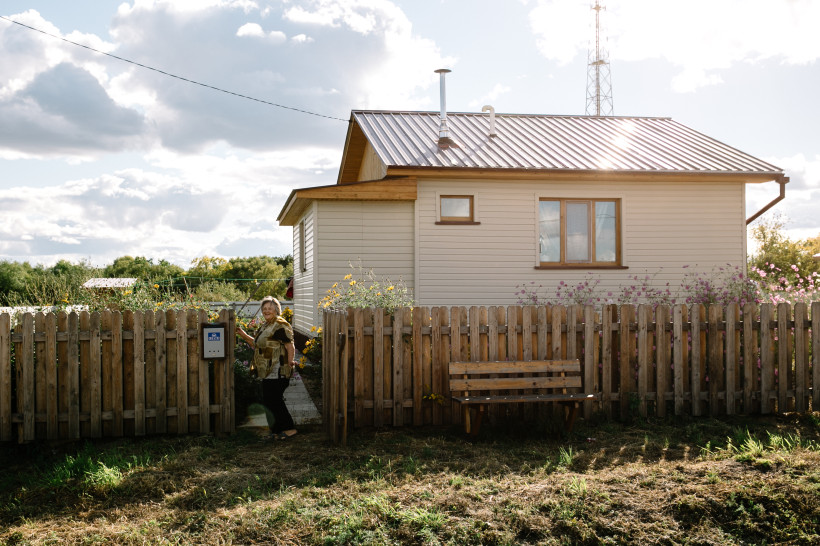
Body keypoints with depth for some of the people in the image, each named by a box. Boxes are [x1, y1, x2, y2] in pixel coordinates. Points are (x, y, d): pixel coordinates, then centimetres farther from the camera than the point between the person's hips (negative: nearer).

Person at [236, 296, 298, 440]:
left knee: (273, 400, -9)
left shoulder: (280, 326, -12)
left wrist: (291, 362, -28)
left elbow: (290, 346, -17)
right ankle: (277, 431, 20)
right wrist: (244, 335, 19)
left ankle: (288, 428, 0)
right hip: (268, 372, 10)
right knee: (268, 400, 12)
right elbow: (257, 345, 28)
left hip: (277, 372, -10)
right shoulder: (266, 326, 19)